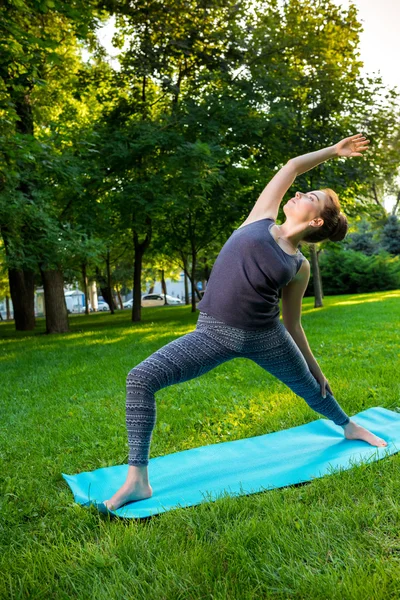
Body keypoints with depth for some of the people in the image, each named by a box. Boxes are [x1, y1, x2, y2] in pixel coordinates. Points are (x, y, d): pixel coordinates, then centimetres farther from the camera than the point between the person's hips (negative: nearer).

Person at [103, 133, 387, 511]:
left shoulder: (299, 266, 4)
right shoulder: (260, 221, 5)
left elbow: (292, 323, 13)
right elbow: (292, 166, 13)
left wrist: (314, 367, 19)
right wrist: (333, 151, 28)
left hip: (265, 337, 1)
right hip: (214, 333, 0)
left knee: (310, 387, 25)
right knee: (140, 379, -17)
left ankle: (348, 426, 59)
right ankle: (137, 480, -5)